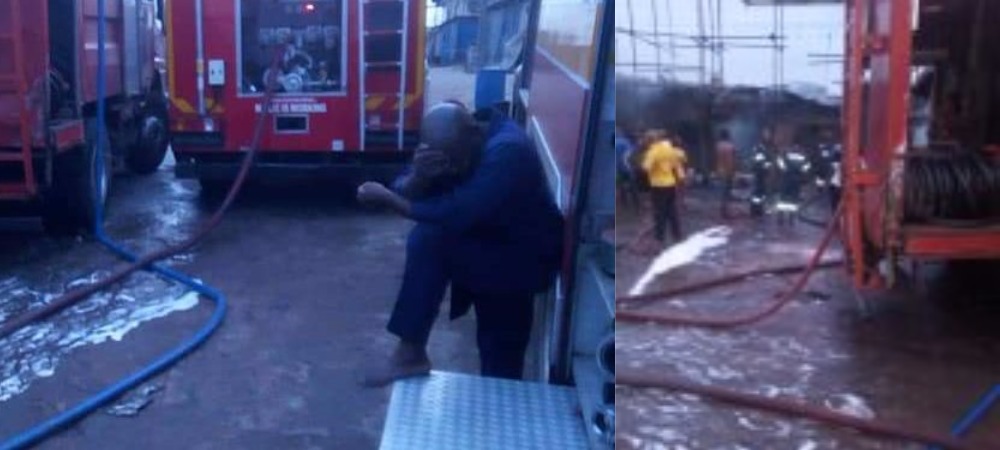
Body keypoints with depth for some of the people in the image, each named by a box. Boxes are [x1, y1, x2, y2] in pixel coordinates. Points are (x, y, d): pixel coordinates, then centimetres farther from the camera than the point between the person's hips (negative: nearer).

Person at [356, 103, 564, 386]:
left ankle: (411, 353, -18)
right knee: (500, 362, 16)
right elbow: (408, 196, -8)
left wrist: (388, 199, -29)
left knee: (431, 239, -27)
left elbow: (456, 216, -35)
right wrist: (419, 176, -31)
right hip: (489, 248, 8)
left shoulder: (508, 151, -30)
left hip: (524, 259, -8)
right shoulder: (450, 146, -6)